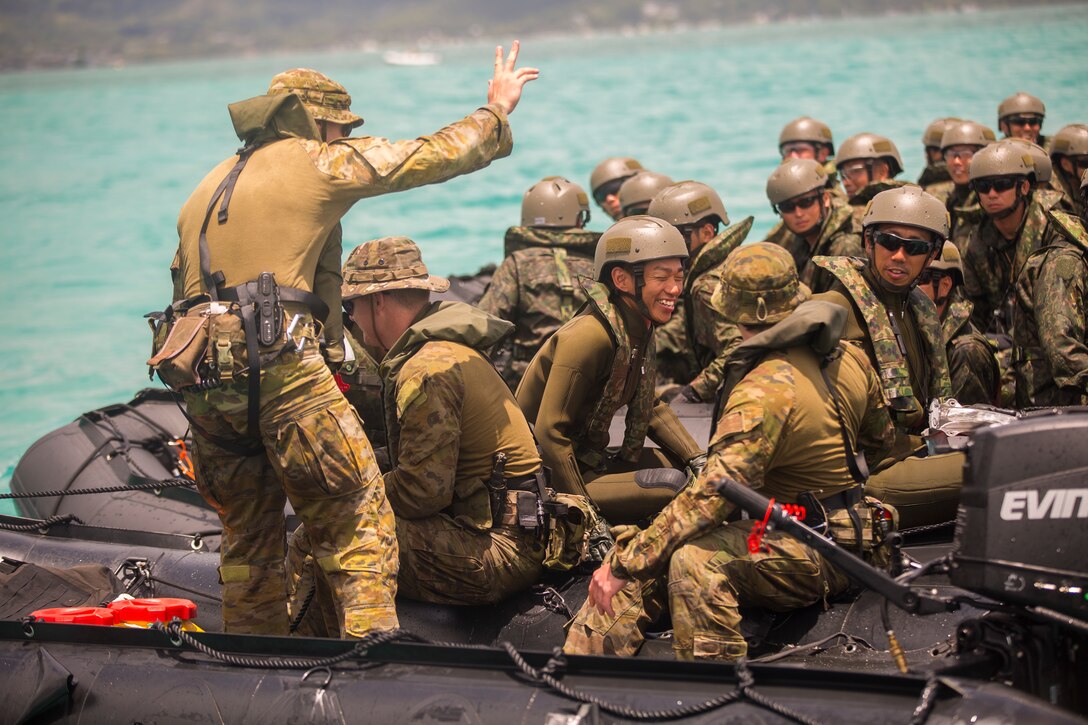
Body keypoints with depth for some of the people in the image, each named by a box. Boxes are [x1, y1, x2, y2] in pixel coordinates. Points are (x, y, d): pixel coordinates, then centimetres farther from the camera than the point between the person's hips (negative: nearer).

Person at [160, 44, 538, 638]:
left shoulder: (209, 189, 24)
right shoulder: (317, 163, 3)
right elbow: (433, 156, 7)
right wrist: (497, 108, 24)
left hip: (204, 380, 8)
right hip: (281, 370, -7)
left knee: (247, 537, 17)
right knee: (356, 521, -1)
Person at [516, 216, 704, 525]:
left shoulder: (640, 330, 5)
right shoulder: (589, 337, -22)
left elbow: (649, 408, 18)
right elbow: (550, 433, -24)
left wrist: (700, 461, 5)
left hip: (588, 462, 10)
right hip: (549, 483, -10)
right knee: (673, 485, -23)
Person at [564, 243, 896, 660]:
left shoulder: (763, 392, -22)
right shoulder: (849, 359, 4)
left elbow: (713, 493, -28)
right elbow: (880, 439, 22)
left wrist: (624, 566, -24)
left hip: (817, 557, -9)